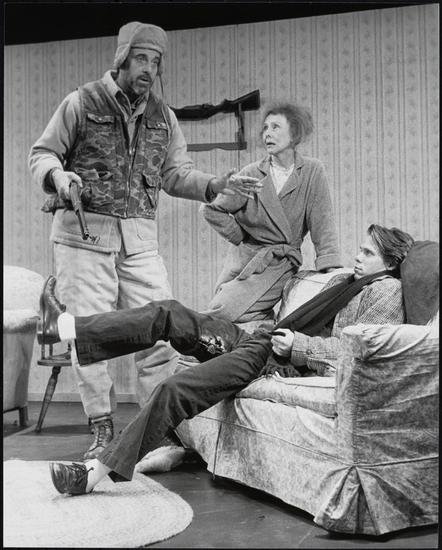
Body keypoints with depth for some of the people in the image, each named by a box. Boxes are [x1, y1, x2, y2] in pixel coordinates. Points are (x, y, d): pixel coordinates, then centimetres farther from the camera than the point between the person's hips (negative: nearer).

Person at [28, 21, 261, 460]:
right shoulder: (82, 103, 1)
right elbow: (40, 154, 2)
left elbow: (175, 173, 12)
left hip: (140, 237, 4)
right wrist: (57, 175, -20)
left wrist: (213, 185, -5)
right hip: (84, 231, -3)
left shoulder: (162, 117, 13)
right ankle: (102, 430, 9)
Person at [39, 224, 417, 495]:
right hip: (265, 342, 9)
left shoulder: (387, 291, -1)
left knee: (174, 389, -22)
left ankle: (96, 472, -17)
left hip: (284, 363, -9)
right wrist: (280, 331, 11)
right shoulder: (347, 281, 25)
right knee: (170, 313, -2)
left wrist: (298, 344, -17)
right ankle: (66, 327, -4)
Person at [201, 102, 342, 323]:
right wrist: (239, 237, 3)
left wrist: (331, 269, -16)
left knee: (223, 310, -19)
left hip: (280, 263, -4)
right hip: (244, 256, 4)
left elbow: (322, 224, -8)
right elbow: (211, 209, 7)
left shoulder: (312, 172, -5)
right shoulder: (251, 174, -1)